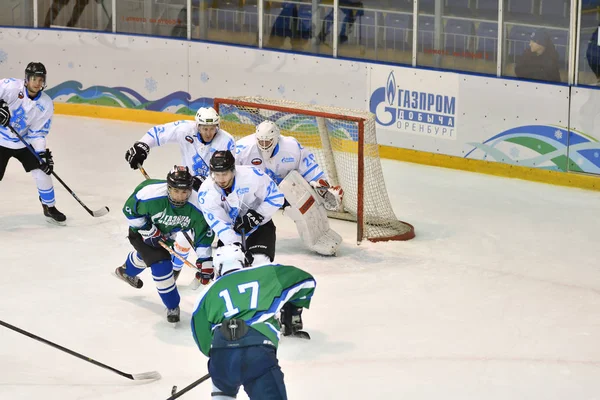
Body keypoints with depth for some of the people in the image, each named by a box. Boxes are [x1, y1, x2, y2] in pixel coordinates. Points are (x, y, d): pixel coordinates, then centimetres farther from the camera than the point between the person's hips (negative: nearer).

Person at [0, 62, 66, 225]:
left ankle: (49, 207, 16)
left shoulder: (46, 105, -8)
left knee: (42, 170, -3)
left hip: (23, 142, 4)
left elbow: (38, 133, -4)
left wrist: (43, 154, -15)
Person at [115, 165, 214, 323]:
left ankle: (126, 271, 65)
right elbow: (130, 210, -22)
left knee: (147, 255, 30)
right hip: (142, 231, -5)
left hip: (169, 234, 5)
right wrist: (148, 230, -25)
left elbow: (204, 233, -20)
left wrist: (205, 261, -22)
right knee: (161, 265, -17)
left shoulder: (196, 206, -31)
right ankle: (172, 307, 3)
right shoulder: (150, 194, -40)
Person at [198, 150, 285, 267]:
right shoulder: (206, 193, -24)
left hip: (259, 226, -2)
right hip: (231, 231, 2)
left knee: (260, 263, -21)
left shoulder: (252, 175, -28)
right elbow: (219, 224, -27)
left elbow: (276, 197, -16)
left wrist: (257, 215, -26)